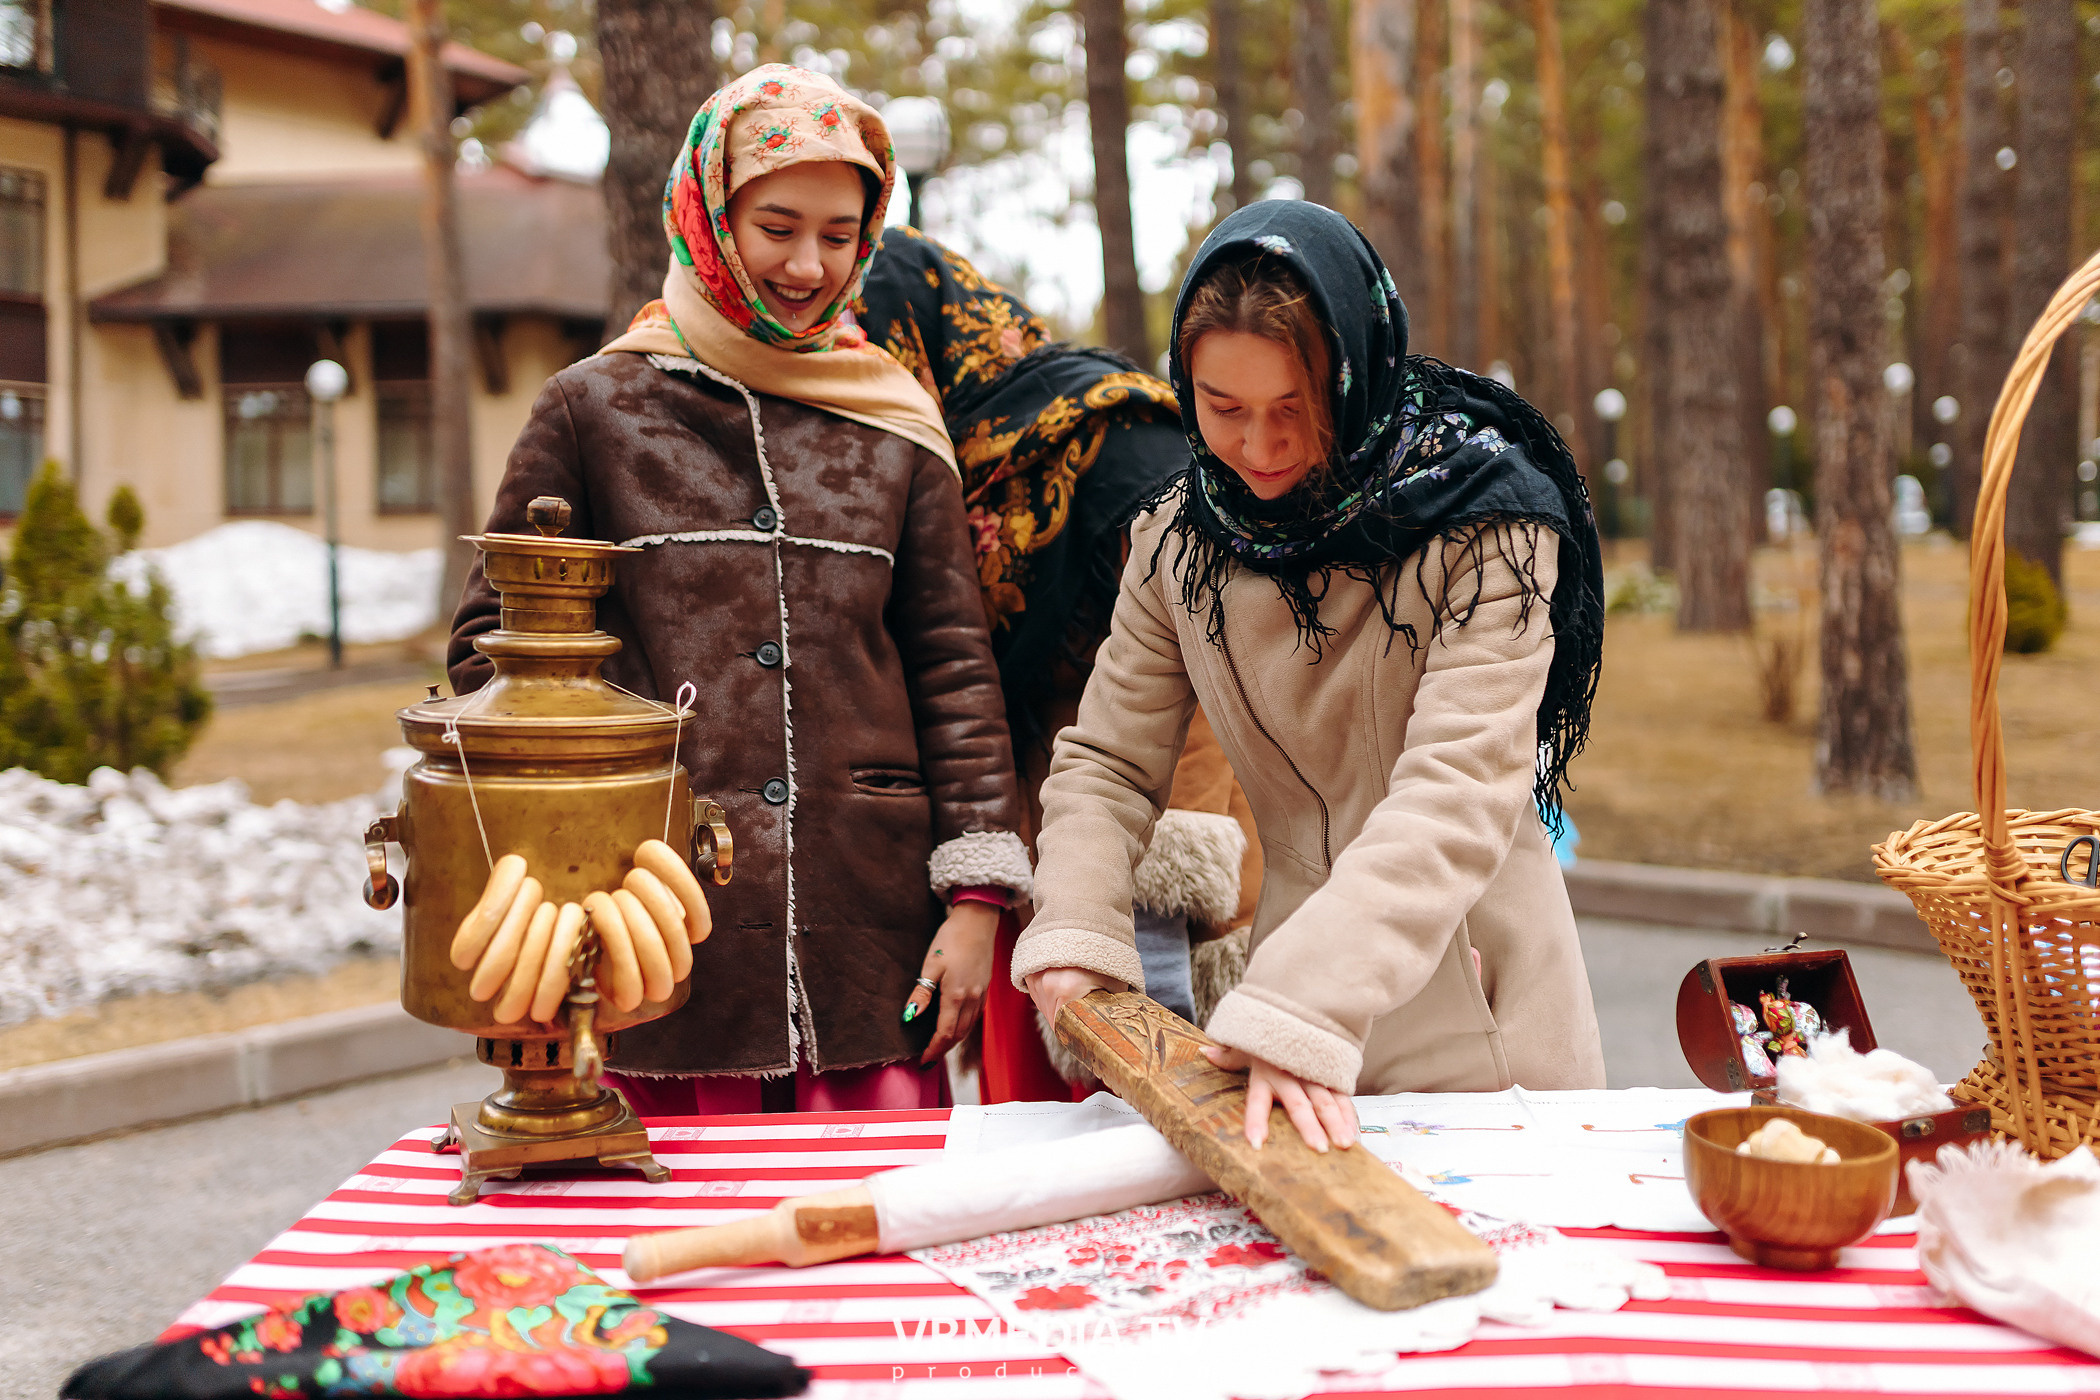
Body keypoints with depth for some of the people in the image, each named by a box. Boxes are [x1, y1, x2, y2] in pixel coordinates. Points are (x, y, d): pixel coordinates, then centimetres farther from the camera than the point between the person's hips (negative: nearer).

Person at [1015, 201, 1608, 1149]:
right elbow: (1106, 760, 5)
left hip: (1477, 1012, -3)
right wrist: (1075, 936, -15)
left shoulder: (1485, 523, -17)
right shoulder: (1180, 543, -1)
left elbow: (1459, 799, -27)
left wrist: (1303, 1010, -38)